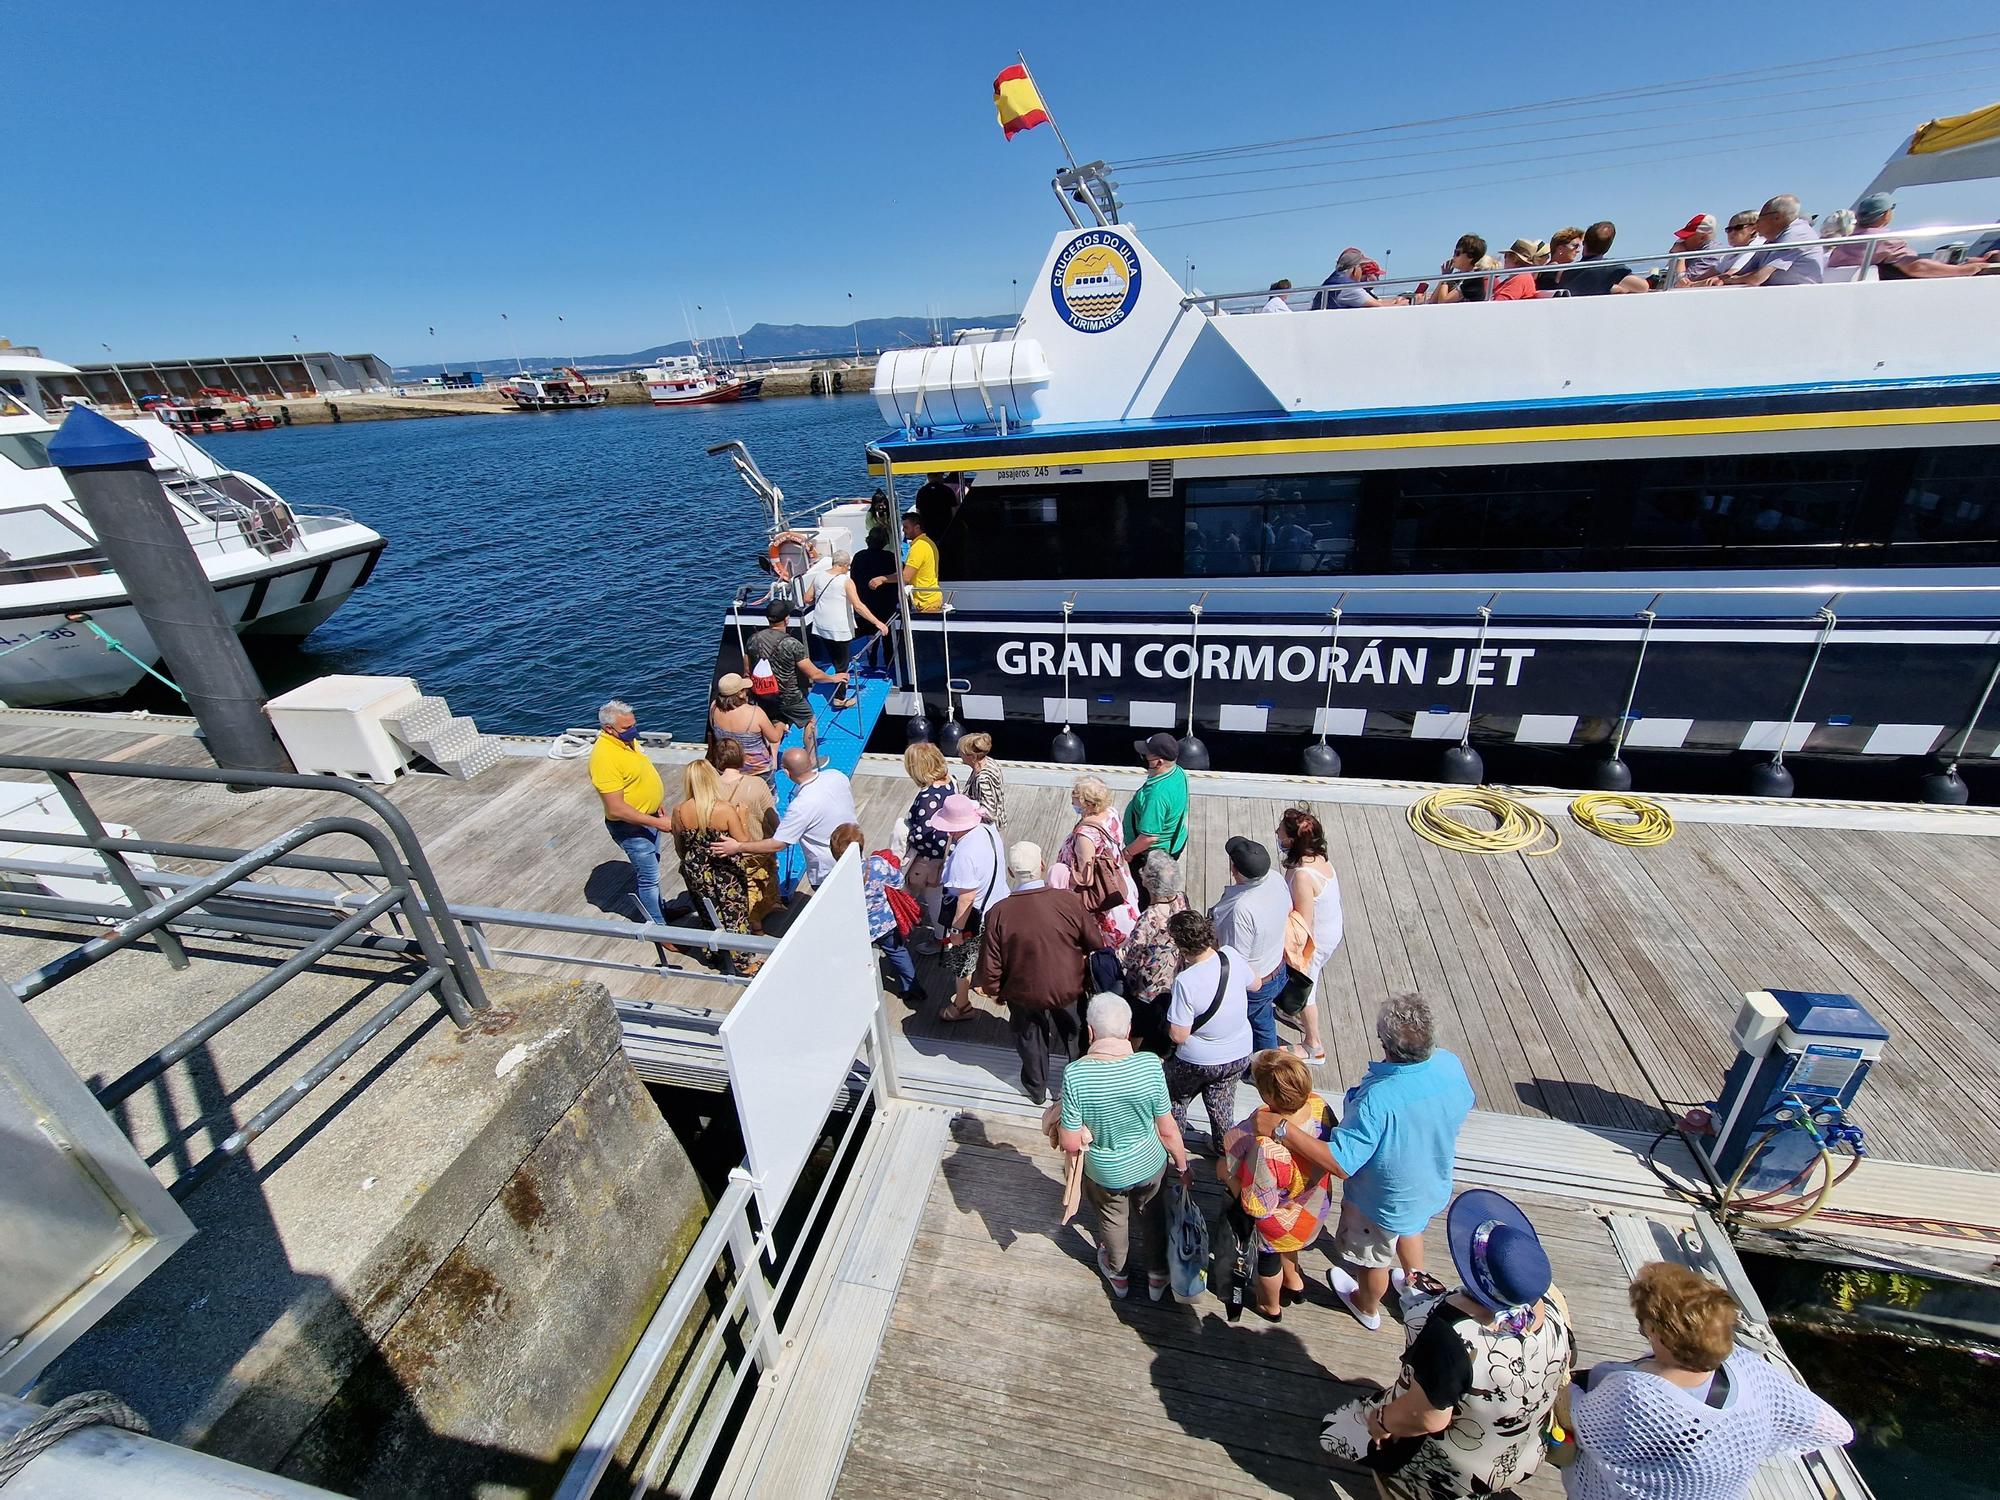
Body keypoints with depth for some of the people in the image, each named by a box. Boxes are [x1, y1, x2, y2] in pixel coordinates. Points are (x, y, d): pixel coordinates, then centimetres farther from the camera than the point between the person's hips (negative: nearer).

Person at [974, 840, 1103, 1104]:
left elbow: (990, 967, -17)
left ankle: (1037, 1089, 51)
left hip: (1025, 994, -1)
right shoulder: (1070, 901, -24)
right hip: (1069, 989, 1)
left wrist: (995, 991, 4)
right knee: (1075, 1032, 31)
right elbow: (1097, 946, -11)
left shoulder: (998, 913, -26)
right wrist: (1088, 976, 9)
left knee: (1030, 1037, 29)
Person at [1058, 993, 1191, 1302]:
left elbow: (1070, 1143, -23)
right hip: (1150, 1165, 1)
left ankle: (1118, 1275, 57)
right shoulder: (1149, 1064, -28)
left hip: (1105, 1173, -1)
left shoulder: (1075, 1074, -32)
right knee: (1152, 1218, 32)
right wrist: (1182, 1164, 3)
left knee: (1112, 1221, 31)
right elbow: (1167, 1130, -16)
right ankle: (1158, 1276, 55)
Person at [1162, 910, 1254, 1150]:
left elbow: (1178, 1035, -26)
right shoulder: (1231, 956, -20)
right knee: (1221, 1099, 30)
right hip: (1240, 1055, 4)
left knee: (1176, 1098, 26)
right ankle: (1223, 1144, 49)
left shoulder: (1186, 981, -34)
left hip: (1198, 1061, -4)